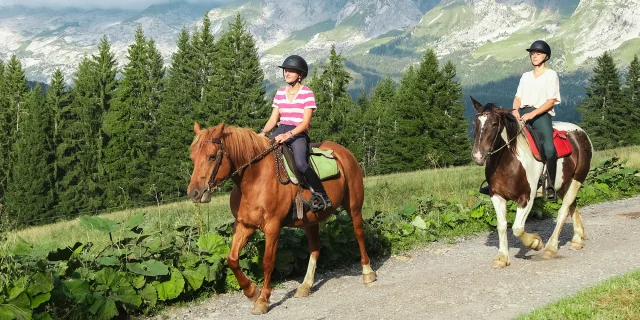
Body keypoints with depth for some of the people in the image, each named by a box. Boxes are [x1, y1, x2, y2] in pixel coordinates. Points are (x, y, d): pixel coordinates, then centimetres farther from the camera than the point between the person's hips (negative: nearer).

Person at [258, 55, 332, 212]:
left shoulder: (307, 94, -3)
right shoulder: (280, 93, 14)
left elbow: (305, 123, -11)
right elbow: (273, 119, 13)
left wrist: (289, 135, -26)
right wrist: (263, 132, -8)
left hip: (299, 133, -6)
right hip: (281, 131, 6)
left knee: (300, 163, -32)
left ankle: (322, 195, -19)